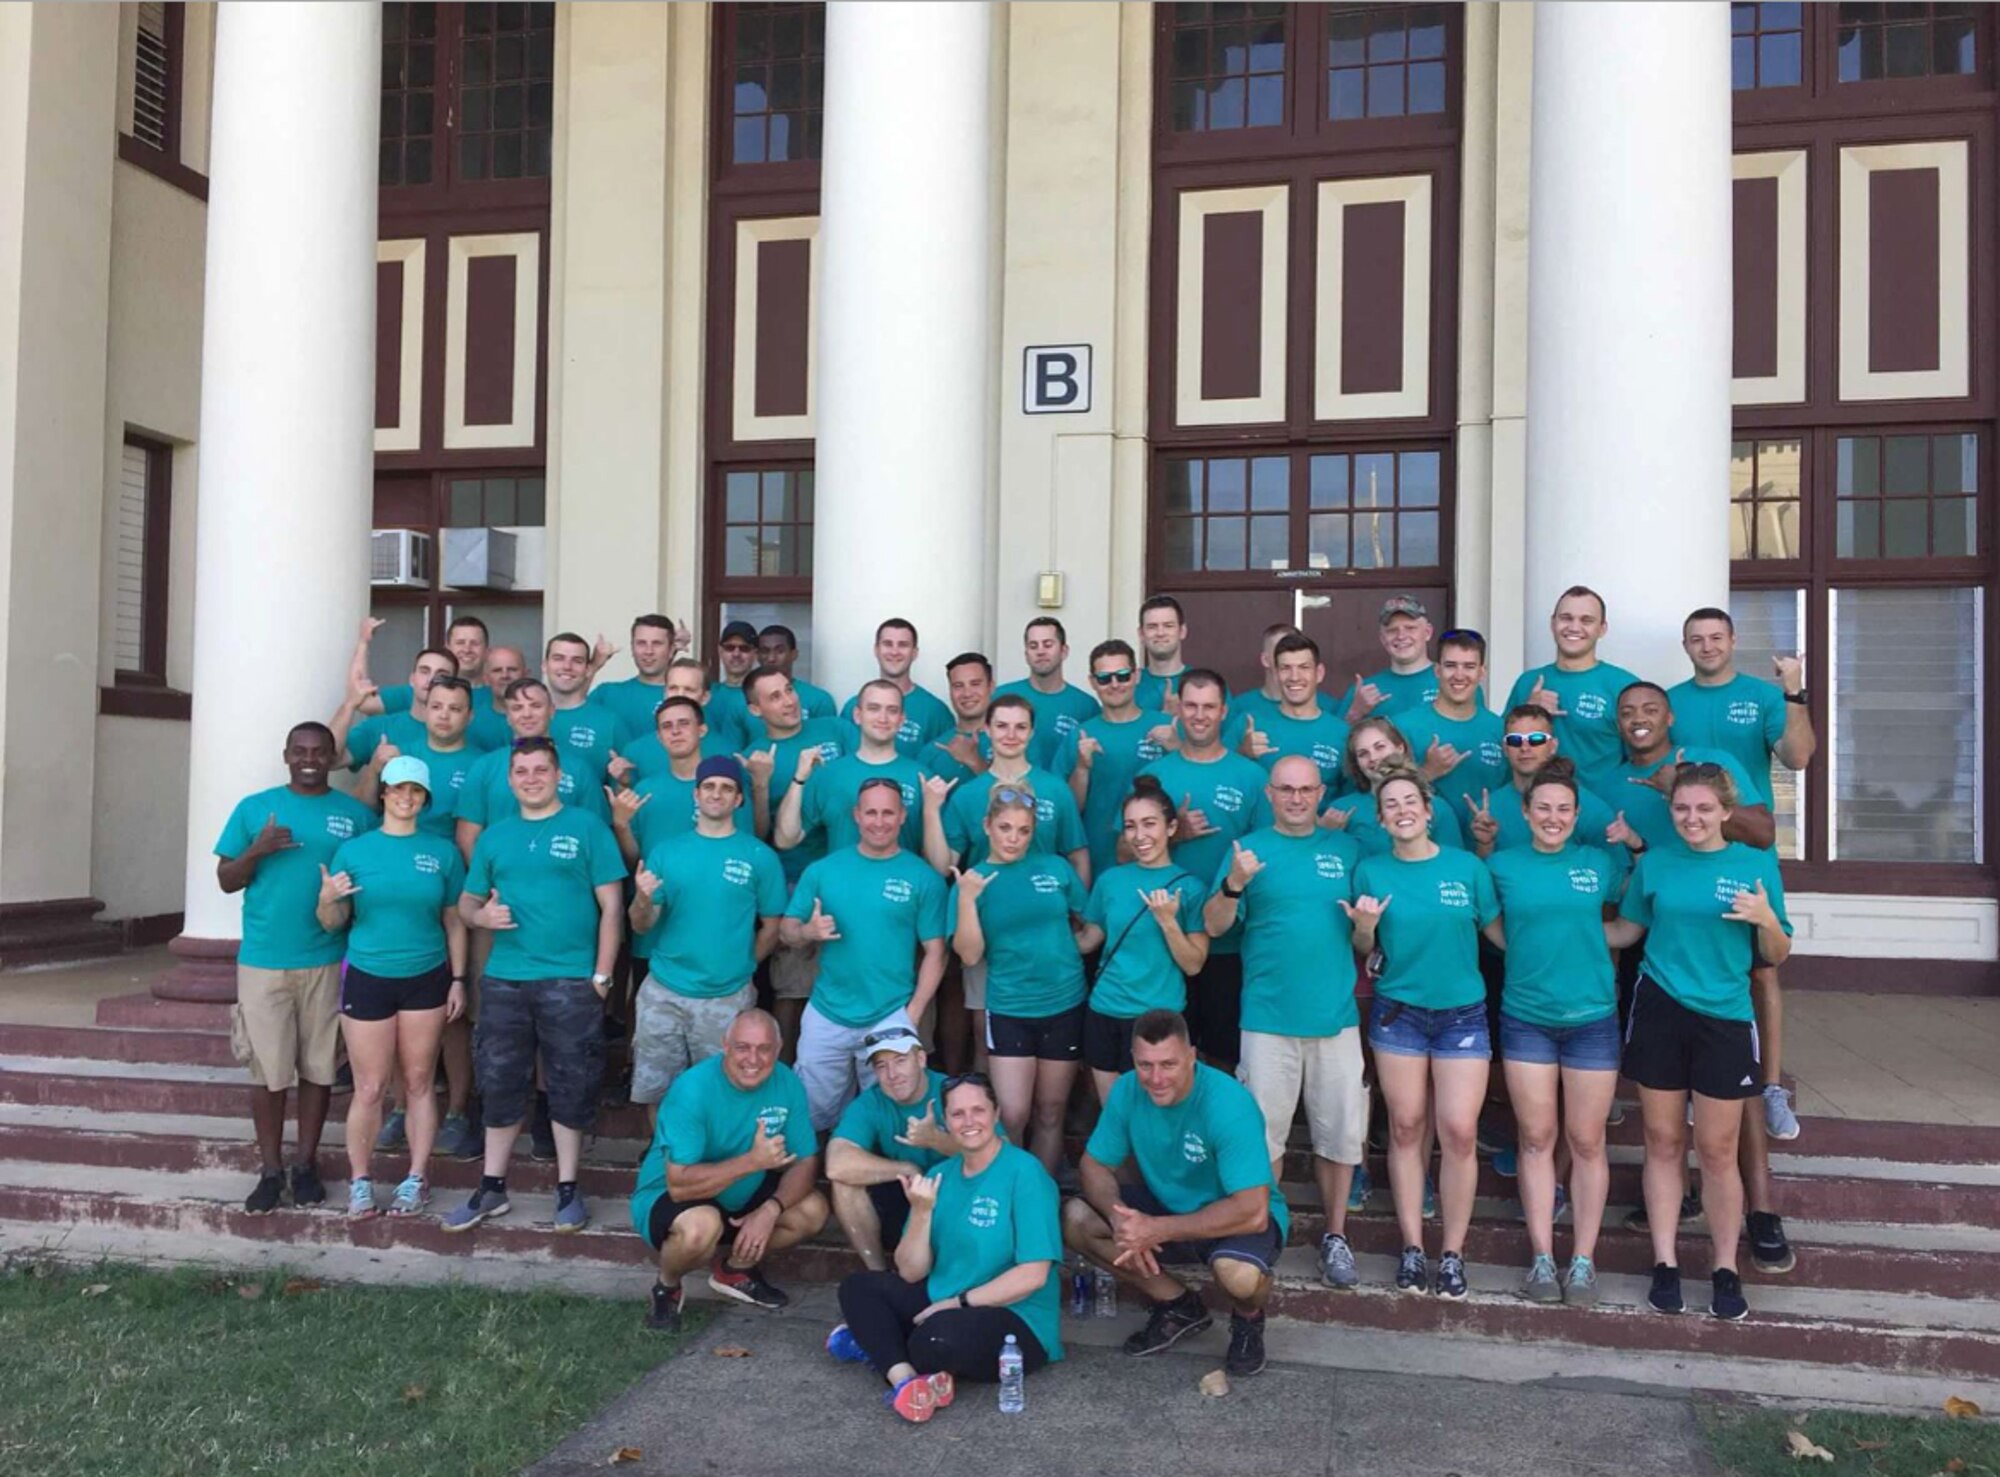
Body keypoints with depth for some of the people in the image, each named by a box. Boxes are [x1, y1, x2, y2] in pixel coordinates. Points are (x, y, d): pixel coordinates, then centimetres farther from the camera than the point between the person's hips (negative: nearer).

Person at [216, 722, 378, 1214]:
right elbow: (226, 881, 5)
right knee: (267, 1070, 4)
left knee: (317, 1068, 8)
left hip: (326, 963, 0)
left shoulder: (355, 814, 3)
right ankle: (270, 1171, 16)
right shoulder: (254, 808, 4)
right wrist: (258, 850, -13)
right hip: (262, 961, 0)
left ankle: (306, 1165, 21)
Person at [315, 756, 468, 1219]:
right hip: (367, 978, -1)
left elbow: (454, 920, 7)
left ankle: (417, 1179, 17)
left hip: (426, 979, 1)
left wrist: (458, 979, 3)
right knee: (370, 1089, 1)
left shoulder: (442, 850, 2)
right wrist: (328, 899, -19)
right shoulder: (354, 850, 0)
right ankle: (359, 1181, 16)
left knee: (419, 1083, 7)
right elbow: (333, 923, 3)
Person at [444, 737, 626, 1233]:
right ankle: (492, 1187, 24)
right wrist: (481, 915, -9)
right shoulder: (494, 836, 11)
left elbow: (611, 905, -3)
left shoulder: (587, 828, -1)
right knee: (500, 1084, 11)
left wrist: (601, 976, -7)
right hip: (504, 979, 4)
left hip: (570, 981, -3)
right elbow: (466, 900, 16)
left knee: (570, 1087, 4)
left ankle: (567, 1188, 18)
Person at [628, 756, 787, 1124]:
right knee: (654, 1090, 10)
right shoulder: (665, 850, 3)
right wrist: (643, 900, -19)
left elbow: (772, 926, 2)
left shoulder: (759, 856, -3)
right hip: (663, 993, 2)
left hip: (728, 998, -2)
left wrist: (743, 968, 1)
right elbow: (641, 926, 1)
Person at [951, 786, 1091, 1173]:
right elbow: (970, 956, -10)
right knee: (1013, 1115, -7)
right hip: (1008, 1010, -1)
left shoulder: (1056, 867, 0)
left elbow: (1095, 924, 10)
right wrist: (967, 899, -20)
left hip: (1065, 1005, 2)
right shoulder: (972, 881, -2)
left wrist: (1072, 950, -9)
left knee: (1050, 1113, 12)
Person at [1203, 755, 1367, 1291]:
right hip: (1269, 1019, -2)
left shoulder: (1347, 850, 9)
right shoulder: (1249, 849, 2)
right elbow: (1214, 925, -5)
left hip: (1337, 1015, 2)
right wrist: (1234, 883, -24)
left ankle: (1335, 1236, 23)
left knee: (1341, 1132, 7)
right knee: (1264, 1132, 4)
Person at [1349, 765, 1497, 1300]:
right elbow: (1365, 951, 4)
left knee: (1459, 1132, -4)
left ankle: (1453, 1252, 11)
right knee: (1406, 1128, 6)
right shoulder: (1371, 870, -1)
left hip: (1462, 1015, -1)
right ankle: (1412, 1246, 18)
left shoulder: (1468, 866, -3)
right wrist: (1365, 927, -14)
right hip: (1398, 1012, 1)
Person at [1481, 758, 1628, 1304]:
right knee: (1536, 1139, 6)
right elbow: (1492, 925, 10)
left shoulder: (1600, 862, 2)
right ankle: (1542, 1257, 15)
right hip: (1525, 1018, 0)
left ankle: (1583, 1259, 16)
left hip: (1592, 1018, 0)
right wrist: (1533, 952, -1)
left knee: (1586, 1142, 5)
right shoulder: (1503, 864, 1)